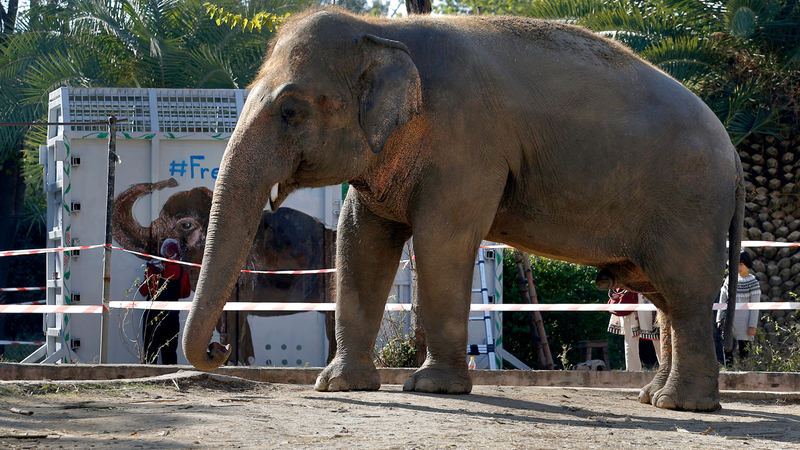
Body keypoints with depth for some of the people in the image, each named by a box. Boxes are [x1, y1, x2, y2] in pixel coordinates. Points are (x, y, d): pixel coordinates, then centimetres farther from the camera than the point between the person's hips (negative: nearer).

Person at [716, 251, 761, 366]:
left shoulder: (753, 282, -2)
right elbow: (723, 301, 15)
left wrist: (753, 326, -9)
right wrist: (720, 319, 10)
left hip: (743, 322, -4)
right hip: (730, 321, 4)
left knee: (743, 351, -2)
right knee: (728, 349, -3)